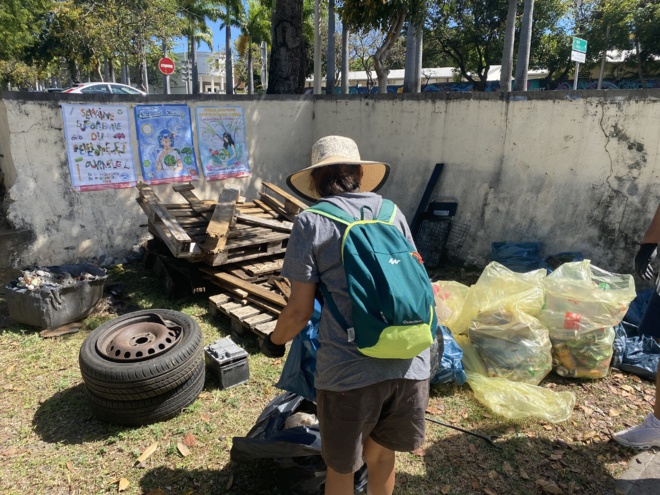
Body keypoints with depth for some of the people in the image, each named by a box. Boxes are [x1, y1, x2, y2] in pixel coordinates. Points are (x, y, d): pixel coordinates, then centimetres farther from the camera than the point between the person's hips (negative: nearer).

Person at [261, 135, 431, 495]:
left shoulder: (311, 222, -2)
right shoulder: (393, 213, 10)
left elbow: (300, 311, -4)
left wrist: (274, 341, 17)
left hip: (349, 369, -4)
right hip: (411, 363, 5)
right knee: (381, 455, 28)